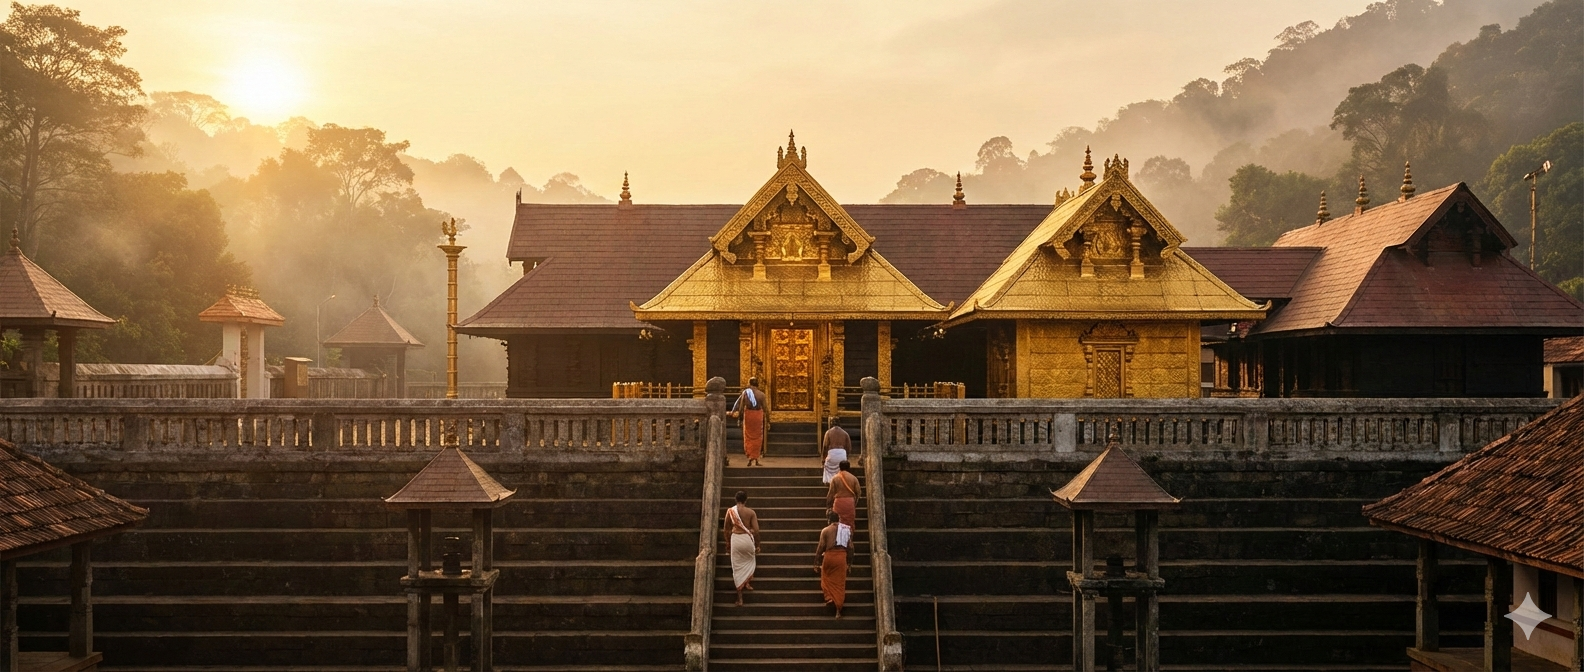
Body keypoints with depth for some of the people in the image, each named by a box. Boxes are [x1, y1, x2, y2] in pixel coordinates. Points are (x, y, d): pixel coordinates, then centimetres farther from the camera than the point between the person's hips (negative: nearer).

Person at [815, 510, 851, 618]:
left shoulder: (825, 530, -1)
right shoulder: (847, 529, 5)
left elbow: (821, 547, -4)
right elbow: (850, 546, 4)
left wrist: (816, 563, 2)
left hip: (829, 555, -1)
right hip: (841, 556, 1)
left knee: (826, 577, 24)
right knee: (840, 582, 6)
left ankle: (829, 597, 7)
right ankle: (838, 609, 3)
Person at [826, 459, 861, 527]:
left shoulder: (835, 478, -3)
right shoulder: (853, 478, -1)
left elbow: (831, 493, -1)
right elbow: (858, 491, 3)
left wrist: (828, 504, 8)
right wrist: (855, 503, 16)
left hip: (839, 502, -1)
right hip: (850, 502, 1)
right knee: (849, 522, 9)